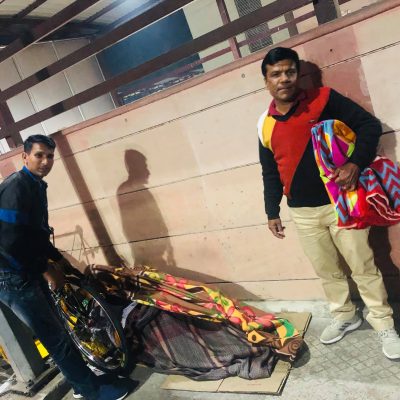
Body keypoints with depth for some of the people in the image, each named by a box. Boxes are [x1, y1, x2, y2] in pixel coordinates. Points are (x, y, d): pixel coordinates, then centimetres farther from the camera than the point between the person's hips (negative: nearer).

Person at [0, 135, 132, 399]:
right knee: (55, 336, -3)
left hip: (29, 273, 10)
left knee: (53, 330, 17)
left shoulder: (36, 186, 11)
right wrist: (47, 270, -17)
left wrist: (58, 258, 16)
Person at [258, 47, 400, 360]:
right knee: (326, 270, 16)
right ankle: (345, 316, 37)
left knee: (363, 266, 6)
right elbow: (270, 173, 12)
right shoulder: (265, 125, 4)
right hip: (303, 213, 4)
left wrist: (356, 163, -23)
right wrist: (272, 212, 12)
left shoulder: (324, 99, -7)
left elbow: (370, 125, -8)